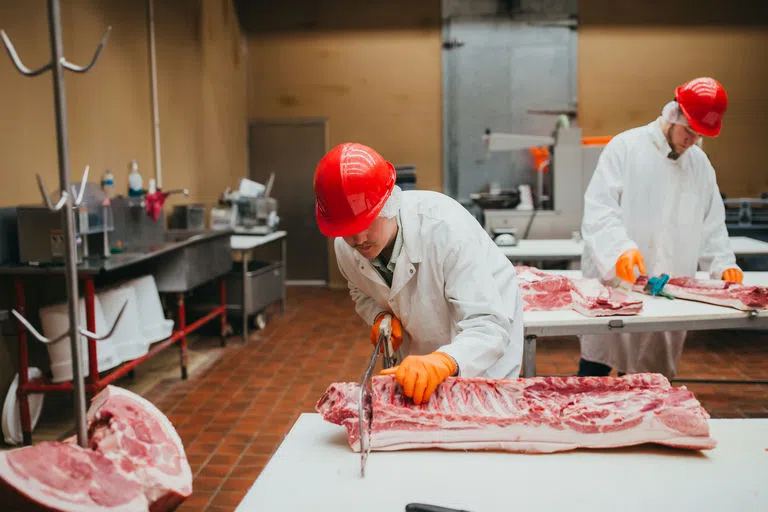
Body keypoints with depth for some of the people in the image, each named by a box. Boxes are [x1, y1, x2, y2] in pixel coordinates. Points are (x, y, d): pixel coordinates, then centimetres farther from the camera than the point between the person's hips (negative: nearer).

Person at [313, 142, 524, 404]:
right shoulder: (345, 245, -19)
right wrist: (380, 316, -17)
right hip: (422, 351, 5)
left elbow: (489, 326, -41)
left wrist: (442, 362, -60)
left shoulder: (447, 229, -38)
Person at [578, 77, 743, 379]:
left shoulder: (700, 162, 13)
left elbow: (712, 223, 19)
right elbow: (598, 211, -13)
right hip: (617, 284, -5)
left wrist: (723, 263, 3)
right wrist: (621, 248, -28)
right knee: (593, 375, -1)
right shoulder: (626, 147, -4)